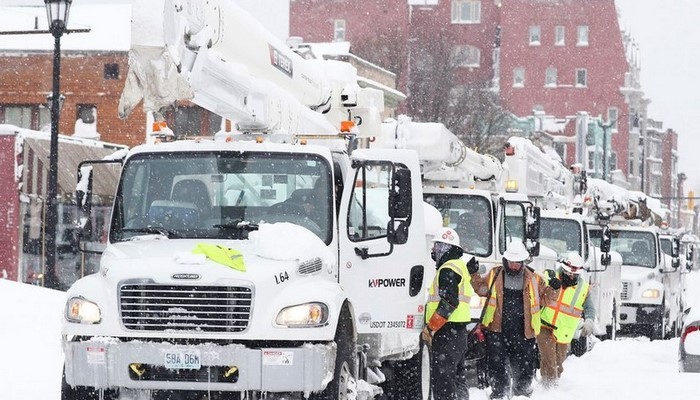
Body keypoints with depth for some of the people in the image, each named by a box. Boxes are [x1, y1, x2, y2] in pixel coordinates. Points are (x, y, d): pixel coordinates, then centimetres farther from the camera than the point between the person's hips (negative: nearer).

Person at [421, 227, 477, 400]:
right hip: (457, 331, 11)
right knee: (451, 376, 16)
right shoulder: (460, 267, 22)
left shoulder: (448, 270, -12)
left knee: (441, 378, -12)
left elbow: (449, 303, -22)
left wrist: (430, 328, -19)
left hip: (446, 332, -11)